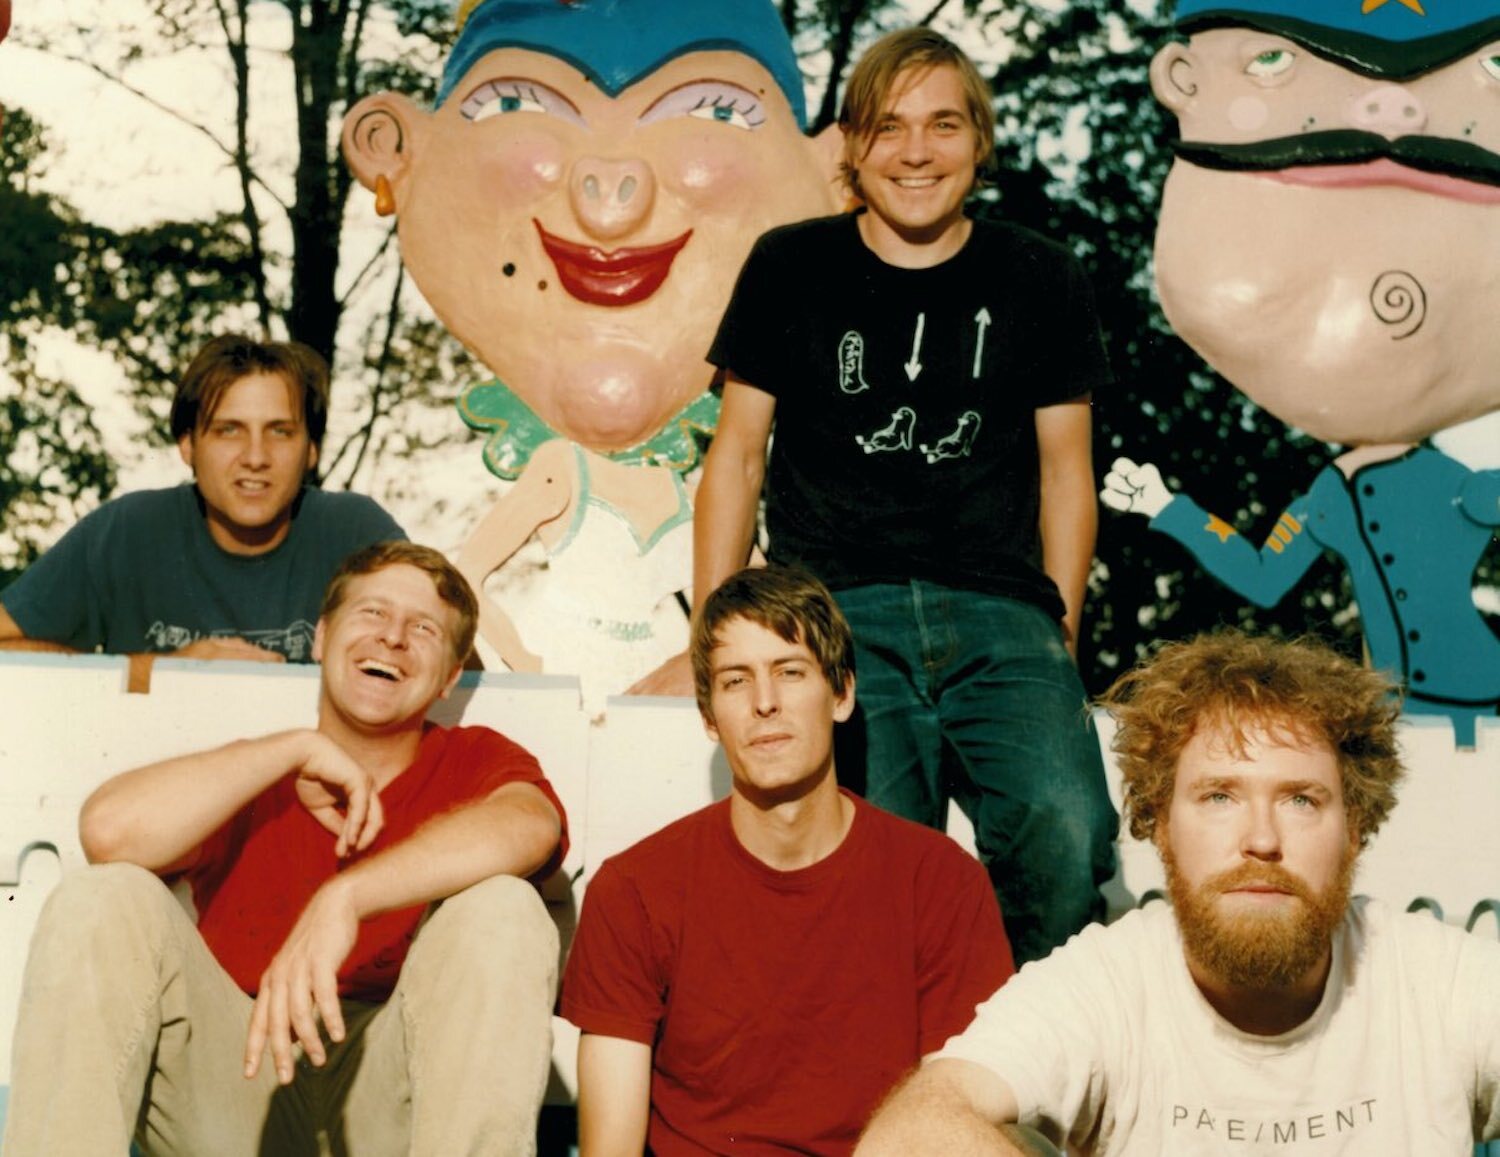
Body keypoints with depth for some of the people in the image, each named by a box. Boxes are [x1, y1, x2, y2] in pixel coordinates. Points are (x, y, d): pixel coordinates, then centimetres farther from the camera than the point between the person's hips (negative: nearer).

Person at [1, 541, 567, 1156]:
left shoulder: (473, 761, 9)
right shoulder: (239, 780, 12)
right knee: (101, 897, -15)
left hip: (397, 1102, -1)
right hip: (235, 1086, 2)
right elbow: (109, 832, -12)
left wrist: (344, 896, -32)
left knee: (502, 908, -25)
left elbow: (528, 827, -20)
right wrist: (298, 748, -7)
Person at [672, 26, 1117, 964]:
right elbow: (739, 456, 15)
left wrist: (1061, 637, 9)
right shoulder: (791, 269, 12)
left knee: (1069, 845, -24)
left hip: (1001, 614, 1)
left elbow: (1064, 470, 18)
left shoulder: (1041, 280, 15)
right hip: (838, 610, -1)